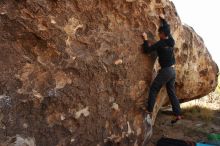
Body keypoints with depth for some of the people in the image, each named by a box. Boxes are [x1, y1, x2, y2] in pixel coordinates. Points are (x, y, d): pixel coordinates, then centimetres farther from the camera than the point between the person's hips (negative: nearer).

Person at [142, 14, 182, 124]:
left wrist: (145, 39, 2)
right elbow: (167, 29, 27)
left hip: (166, 70, -8)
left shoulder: (160, 43, -14)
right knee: (171, 92, 12)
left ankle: (149, 110, 4)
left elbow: (147, 50, -11)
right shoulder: (171, 41, 8)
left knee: (153, 89, 2)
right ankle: (177, 114, 13)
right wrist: (163, 19, 38)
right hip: (172, 70, 8)